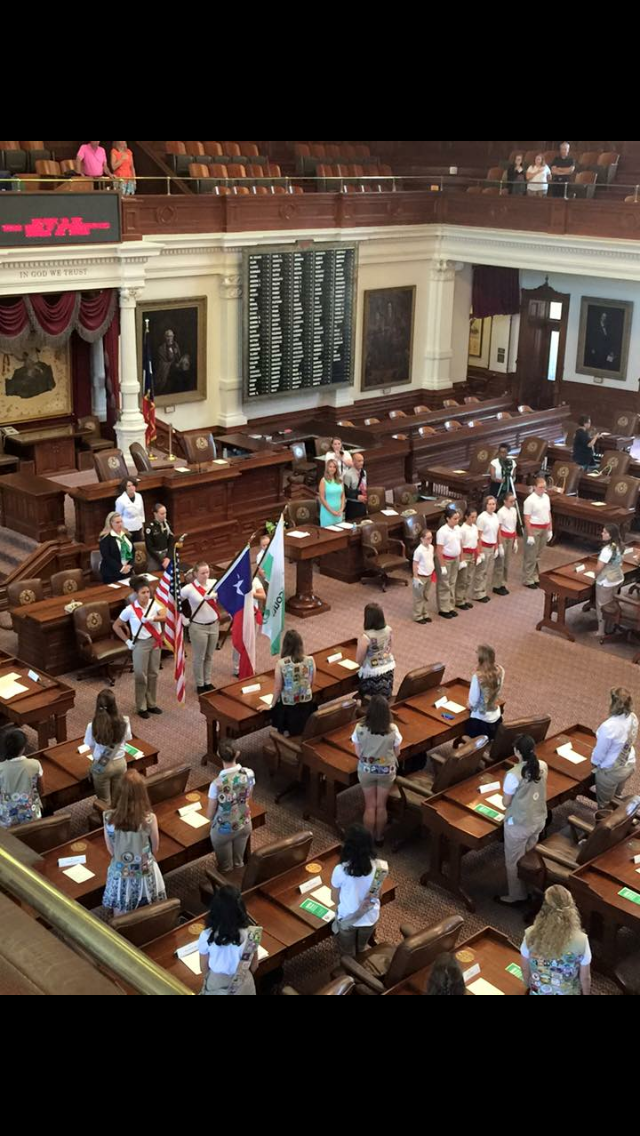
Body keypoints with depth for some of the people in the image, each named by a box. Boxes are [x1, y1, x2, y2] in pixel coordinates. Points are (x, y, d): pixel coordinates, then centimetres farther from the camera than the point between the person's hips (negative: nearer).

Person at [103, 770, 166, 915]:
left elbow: (111, 851, -6)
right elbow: (155, 849, -7)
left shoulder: (109, 818, -21)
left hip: (120, 874, 1)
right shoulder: (149, 819, -24)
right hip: (144, 875, -1)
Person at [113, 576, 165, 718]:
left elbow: (165, 616, -21)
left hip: (155, 642, 3)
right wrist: (127, 641, -5)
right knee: (141, 676, -1)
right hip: (140, 644, -3)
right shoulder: (130, 609, -12)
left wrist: (151, 618, -36)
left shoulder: (154, 603, -6)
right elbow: (116, 626, -2)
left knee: (153, 674, 12)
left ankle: (151, 704, 26)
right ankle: (141, 707, 12)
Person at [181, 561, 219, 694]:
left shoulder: (214, 583, -5)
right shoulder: (189, 589, -15)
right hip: (198, 627, -4)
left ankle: (207, 682, 31)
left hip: (214, 625, 4)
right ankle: (200, 685, 22)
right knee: (199, 657, 8)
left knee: (209, 656, 16)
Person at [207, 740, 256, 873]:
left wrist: (214, 820, 7)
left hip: (223, 830, -4)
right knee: (239, 863, 27)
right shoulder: (249, 774, -19)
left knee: (226, 869, 20)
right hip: (244, 825, 4)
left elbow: (210, 814, -17)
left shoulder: (217, 784, -32)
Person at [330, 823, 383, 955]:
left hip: (348, 919, -3)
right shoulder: (377, 866, -21)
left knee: (348, 957, 25)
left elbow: (335, 898, -11)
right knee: (360, 951, 32)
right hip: (370, 917, 3)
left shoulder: (340, 870, -30)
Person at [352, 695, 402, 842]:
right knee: (381, 806, 17)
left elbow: (358, 753, -9)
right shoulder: (393, 729, -20)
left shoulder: (360, 728, -20)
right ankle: (379, 838, 32)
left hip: (366, 770, 0)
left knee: (370, 806, 16)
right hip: (386, 770, 0)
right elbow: (397, 753, -6)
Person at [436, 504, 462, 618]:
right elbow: (439, 550, -19)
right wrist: (442, 566, -19)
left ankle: (450, 607, 27)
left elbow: (460, 545, 11)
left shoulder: (458, 529, 1)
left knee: (452, 584, 16)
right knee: (444, 585, 4)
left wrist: (461, 560, 11)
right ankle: (443, 609, 13)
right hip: (445, 560, -7)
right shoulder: (442, 531, -21)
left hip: (455, 559, 7)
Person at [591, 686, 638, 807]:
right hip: (629, 765, 7)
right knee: (615, 799, 29)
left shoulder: (609, 727, -35)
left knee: (604, 805, 16)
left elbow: (600, 751, -21)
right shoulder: (633, 718, -12)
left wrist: (594, 762, 0)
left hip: (611, 771, -7)